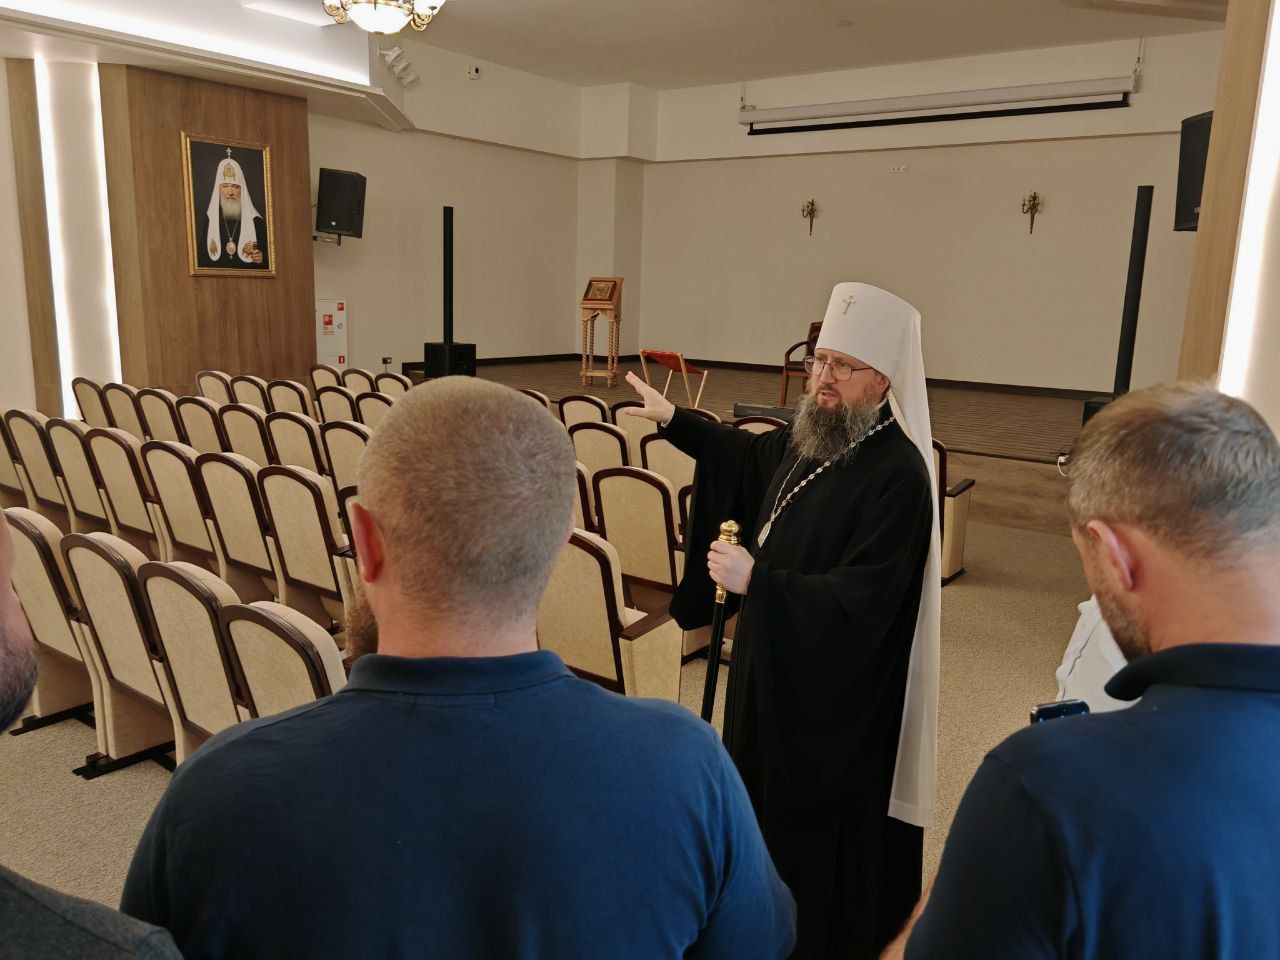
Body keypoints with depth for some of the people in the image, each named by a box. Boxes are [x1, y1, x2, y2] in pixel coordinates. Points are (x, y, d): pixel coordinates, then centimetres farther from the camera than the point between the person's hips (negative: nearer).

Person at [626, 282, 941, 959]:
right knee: (769, 802, 26)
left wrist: (756, 581, -33)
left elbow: (861, 604, -30)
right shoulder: (808, 437, 0)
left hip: (838, 696, -9)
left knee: (821, 832, 10)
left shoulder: (899, 477, -26)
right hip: (776, 663, 9)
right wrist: (673, 419, 24)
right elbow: (748, 456, 22)